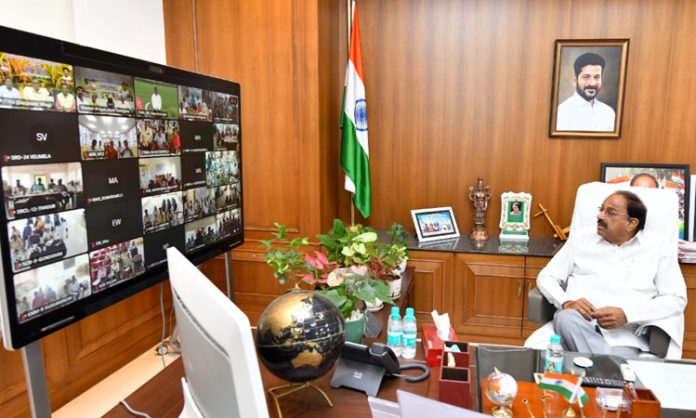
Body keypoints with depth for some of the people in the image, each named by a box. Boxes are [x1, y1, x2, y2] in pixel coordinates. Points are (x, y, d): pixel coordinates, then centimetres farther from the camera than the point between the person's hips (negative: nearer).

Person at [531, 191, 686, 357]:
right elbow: (546, 277, 12)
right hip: (579, 320, 4)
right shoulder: (582, 238, 14)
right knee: (566, 318, -34)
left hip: (625, 332, -3)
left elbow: (677, 299, 2)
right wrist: (567, 302, -10)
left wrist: (626, 315, -14)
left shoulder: (658, 249, 11)